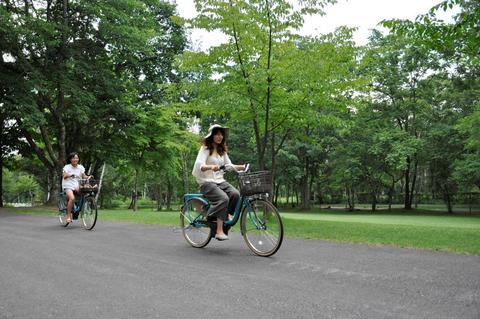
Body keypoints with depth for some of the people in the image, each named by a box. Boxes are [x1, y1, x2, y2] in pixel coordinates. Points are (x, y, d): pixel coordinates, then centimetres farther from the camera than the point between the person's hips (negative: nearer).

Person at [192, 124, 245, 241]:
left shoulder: (222, 150, 17)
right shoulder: (205, 149, -4)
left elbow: (229, 165, 14)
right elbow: (199, 165, -20)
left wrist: (241, 167, -6)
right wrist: (210, 167, -41)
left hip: (220, 181, 6)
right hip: (207, 182, -6)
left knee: (235, 194, -24)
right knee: (223, 198, -31)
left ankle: (224, 217, -6)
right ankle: (219, 231, -30)